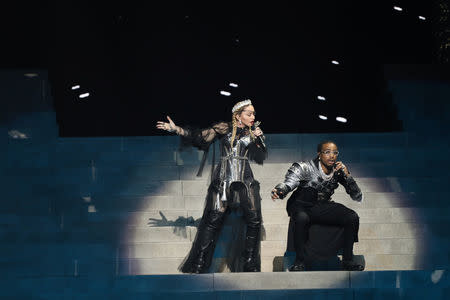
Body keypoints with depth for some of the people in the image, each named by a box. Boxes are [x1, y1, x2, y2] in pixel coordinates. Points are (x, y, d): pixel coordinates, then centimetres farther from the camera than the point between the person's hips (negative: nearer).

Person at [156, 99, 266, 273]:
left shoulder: (252, 133, 16)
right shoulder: (224, 129, 8)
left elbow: (261, 158, 15)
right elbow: (199, 137, 1)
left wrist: (259, 138, 1)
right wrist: (176, 129, -9)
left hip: (245, 181, 3)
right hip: (223, 180, -3)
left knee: (254, 220, -8)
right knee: (213, 219, -12)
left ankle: (250, 266, 4)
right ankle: (197, 266, -9)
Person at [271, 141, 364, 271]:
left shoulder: (339, 171, -1)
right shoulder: (305, 168, -12)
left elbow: (358, 197, -1)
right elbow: (288, 183, -24)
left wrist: (347, 176, -16)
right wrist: (279, 192, -48)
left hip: (323, 207, 4)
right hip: (302, 206, -4)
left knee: (353, 217, -18)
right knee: (301, 218, -39)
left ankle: (347, 260, -8)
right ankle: (299, 261, -27)